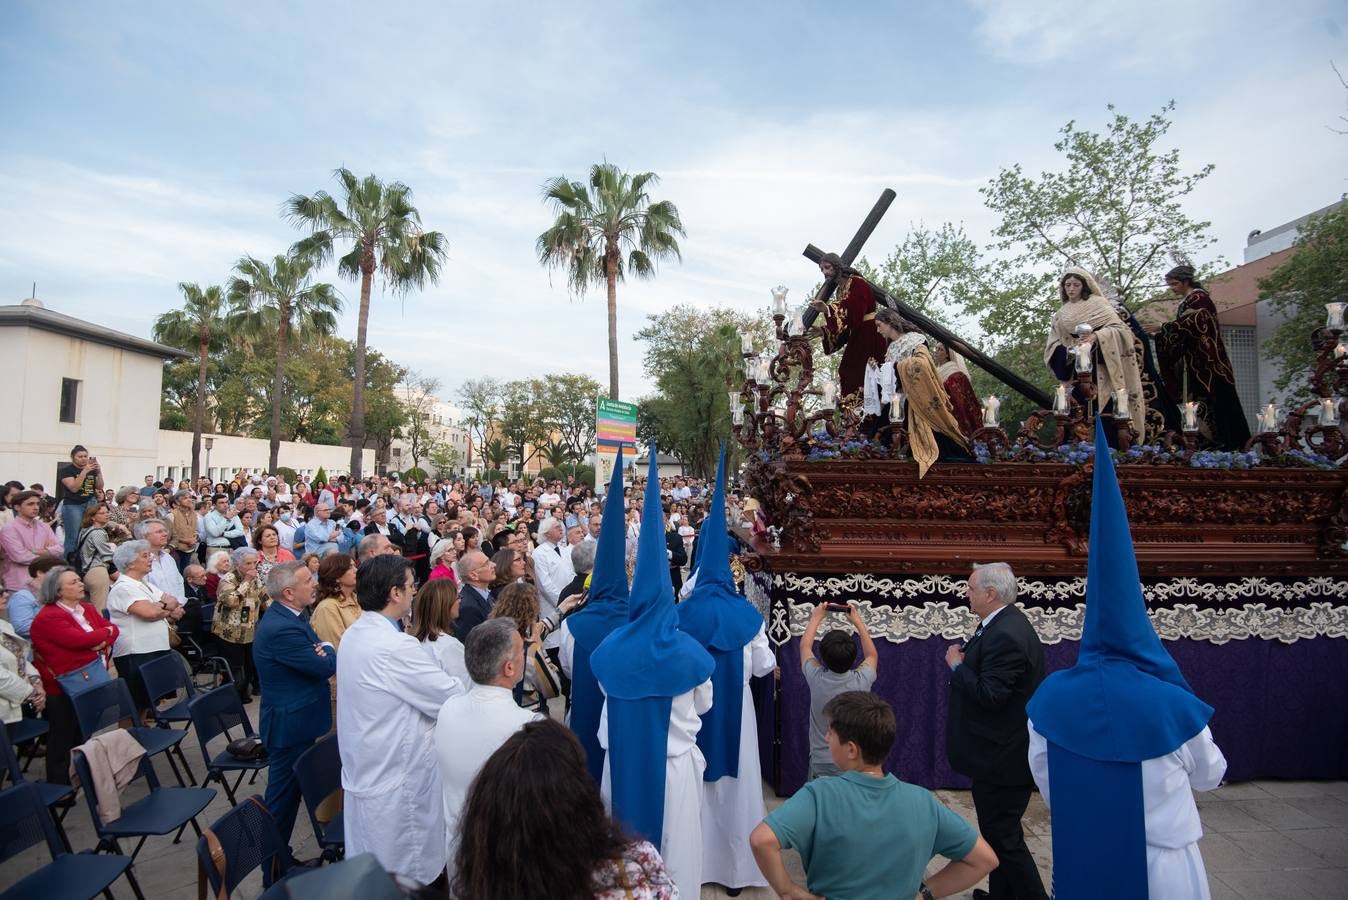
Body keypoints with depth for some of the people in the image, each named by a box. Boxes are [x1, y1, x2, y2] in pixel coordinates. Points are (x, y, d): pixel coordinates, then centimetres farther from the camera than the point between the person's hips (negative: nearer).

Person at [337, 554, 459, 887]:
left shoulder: (354, 634, 2)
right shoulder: (395, 646, -27)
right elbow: (453, 698, -21)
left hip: (364, 769, 9)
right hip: (396, 776, -9)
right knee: (404, 874, 8)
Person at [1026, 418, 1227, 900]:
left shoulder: (1052, 695, -12)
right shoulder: (1169, 701, -19)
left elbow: (1044, 780, 0)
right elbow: (1209, 774, 1)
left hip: (1079, 859, 2)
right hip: (1160, 861, -2)